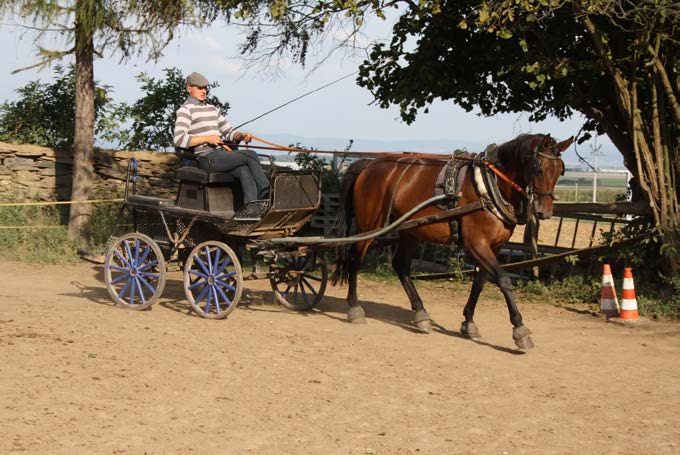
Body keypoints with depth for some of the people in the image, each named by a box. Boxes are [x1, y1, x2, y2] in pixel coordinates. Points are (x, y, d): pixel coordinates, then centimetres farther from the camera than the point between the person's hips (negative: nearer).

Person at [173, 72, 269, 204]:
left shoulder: (212, 109, 26)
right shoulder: (185, 110, 1)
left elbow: (229, 132, 28)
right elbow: (178, 139, -14)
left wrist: (240, 136, 4)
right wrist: (207, 138, -16)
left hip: (222, 155, 7)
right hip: (207, 158, -6)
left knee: (244, 171, -27)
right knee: (251, 155, -21)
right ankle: (265, 194, -15)